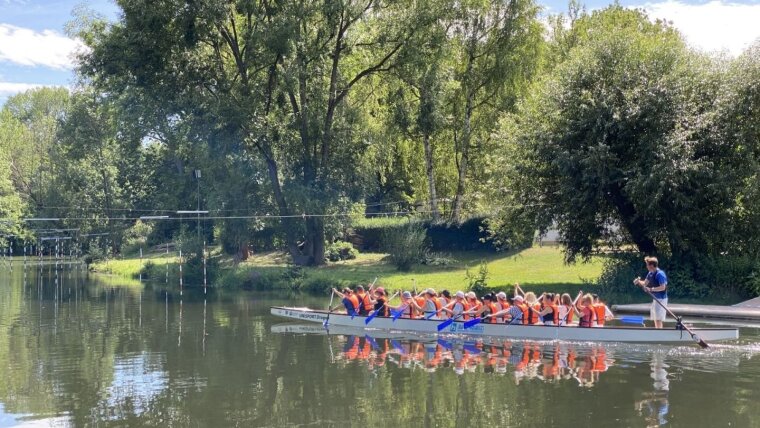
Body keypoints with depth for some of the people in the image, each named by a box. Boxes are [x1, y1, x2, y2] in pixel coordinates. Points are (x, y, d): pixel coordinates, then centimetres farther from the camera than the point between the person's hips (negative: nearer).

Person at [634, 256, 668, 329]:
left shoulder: (660, 274, -19)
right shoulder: (650, 274, 8)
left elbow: (663, 287, -25)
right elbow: (645, 283, 14)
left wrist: (651, 289, -29)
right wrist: (638, 281, -5)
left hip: (661, 299, -10)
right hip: (655, 298, 10)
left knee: (658, 319, -9)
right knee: (655, 319, 15)